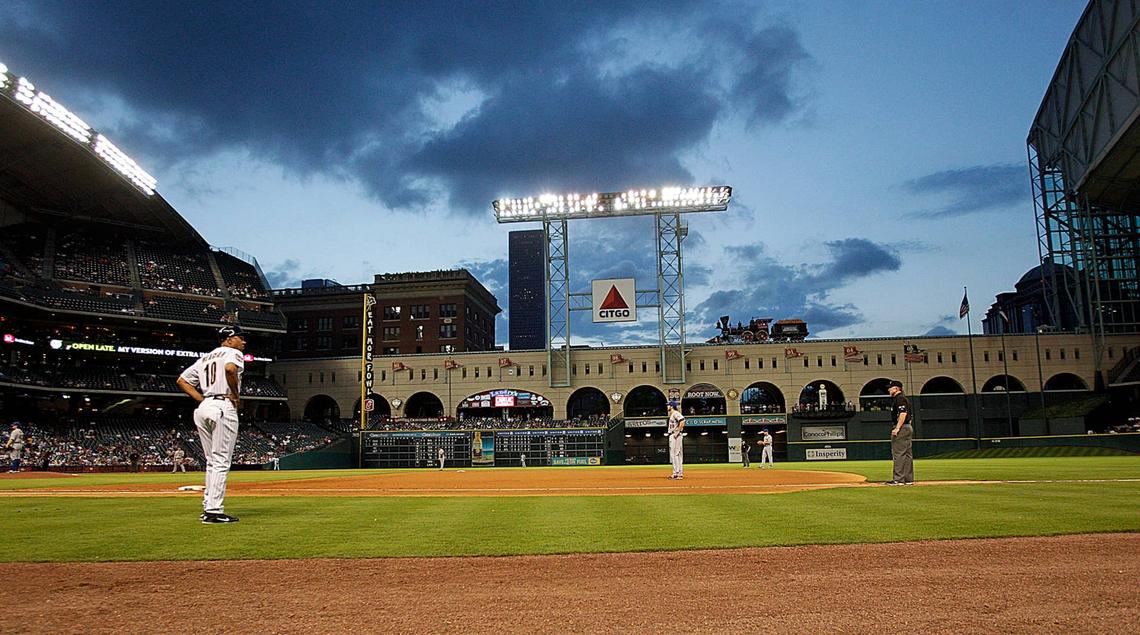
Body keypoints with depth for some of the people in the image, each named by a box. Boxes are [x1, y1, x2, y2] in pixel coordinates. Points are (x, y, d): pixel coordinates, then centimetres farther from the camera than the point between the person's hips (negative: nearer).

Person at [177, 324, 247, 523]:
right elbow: (230, 369, -24)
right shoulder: (233, 353, 0)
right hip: (224, 408, -8)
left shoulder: (205, 358, 23)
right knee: (221, 462, -7)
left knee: (212, 462, 15)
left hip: (202, 409, 8)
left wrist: (202, 400, 13)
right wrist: (236, 395, -13)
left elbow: (182, 380, 20)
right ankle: (214, 511, -9)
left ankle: (208, 508, 16)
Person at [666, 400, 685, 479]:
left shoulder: (676, 413, -10)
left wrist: (677, 432, -23)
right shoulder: (671, 415, 21)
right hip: (672, 436, 11)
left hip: (676, 436, -11)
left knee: (676, 454, -12)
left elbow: (682, 421, -25)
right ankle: (676, 473, 14)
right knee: (673, 454, 11)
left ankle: (679, 474, -13)